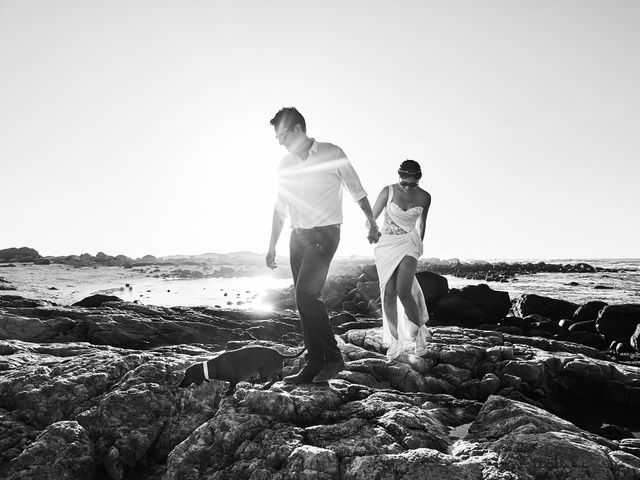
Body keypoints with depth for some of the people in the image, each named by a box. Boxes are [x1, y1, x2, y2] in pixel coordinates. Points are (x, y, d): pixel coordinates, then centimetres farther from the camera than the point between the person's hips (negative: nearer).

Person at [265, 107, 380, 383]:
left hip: (324, 234, -6)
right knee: (305, 299, 4)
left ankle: (333, 358, -5)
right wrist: (272, 246, 17)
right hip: (298, 236, 6)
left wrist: (372, 225, -1)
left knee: (306, 293, -19)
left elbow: (358, 192, 3)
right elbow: (280, 209, 17)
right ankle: (315, 365, 12)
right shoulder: (285, 164, 12)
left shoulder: (332, 154, -3)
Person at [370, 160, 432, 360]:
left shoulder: (424, 197, -2)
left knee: (403, 292, -16)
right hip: (386, 245, 1)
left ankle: (419, 331, 8)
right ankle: (396, 341, 8)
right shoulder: (388, 191, -8)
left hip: (409, 243, 0)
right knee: (388, 293, -4)